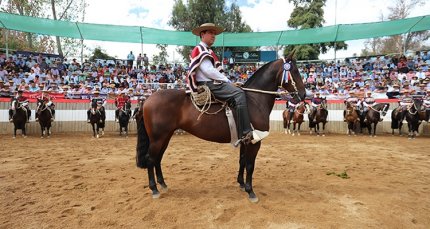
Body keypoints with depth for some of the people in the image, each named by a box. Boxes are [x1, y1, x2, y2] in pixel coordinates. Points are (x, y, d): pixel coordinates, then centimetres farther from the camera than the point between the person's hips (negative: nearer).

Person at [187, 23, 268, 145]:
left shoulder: (207, 51, 27)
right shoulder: (200, 49, -5)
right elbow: (208, 71, -17)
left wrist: (227, 81, 10)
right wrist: (227, 80, -13)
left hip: (213, 83, 11)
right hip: (207, 85, -11)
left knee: (239, 92, 6)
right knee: (238, 93, -25)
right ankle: (245, 134, -32)